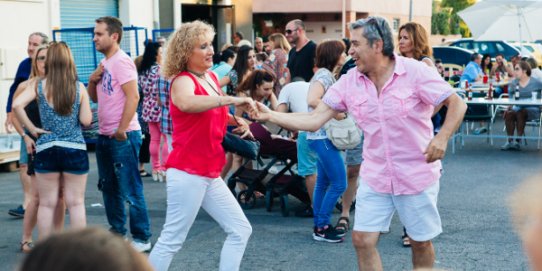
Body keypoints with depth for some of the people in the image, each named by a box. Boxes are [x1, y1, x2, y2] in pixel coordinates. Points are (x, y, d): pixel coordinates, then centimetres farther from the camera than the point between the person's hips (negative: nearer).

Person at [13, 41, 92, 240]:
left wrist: (31, 128, -6)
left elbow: (17, 105, -16)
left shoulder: (39, 86, -2)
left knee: (47, 204, 8)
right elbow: (86, 120, -3)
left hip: (46, 149, 0)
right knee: (76, 203, 6)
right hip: (75, 149, 0)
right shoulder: (79, 87, -2)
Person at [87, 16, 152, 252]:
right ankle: (117, 232, 27)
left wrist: (121, 130, -21)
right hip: (105, 135, 9)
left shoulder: (121, 61, -12)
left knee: (130, 189, -5)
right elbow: (94, 97, 20)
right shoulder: (104, 63, 14)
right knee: (109, 187, 15)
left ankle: (141, 239, 2)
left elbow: (133, 96, -20)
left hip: (123, 136, -9)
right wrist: (92, 80, -1)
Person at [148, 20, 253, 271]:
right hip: (187, 174, -9)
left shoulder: (211, 78, 12)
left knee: (240, 230, 9)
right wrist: (230, 99, -43)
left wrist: (236, 119, 12)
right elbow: (187, 103, -39)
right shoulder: (183, 81, -12)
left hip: (210, 175, 9)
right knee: (172, 240, -6)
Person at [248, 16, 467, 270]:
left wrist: (442, 137, -27)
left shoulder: (415, 72, -15)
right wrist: (270, 115, -15)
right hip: (375, 177, 4)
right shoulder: (349, 82, -3)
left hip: (416, 176, -3)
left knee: (421, 242, 10)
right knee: (362, 240, 2)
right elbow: (313, 120, -5)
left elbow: (457, 104, -11)